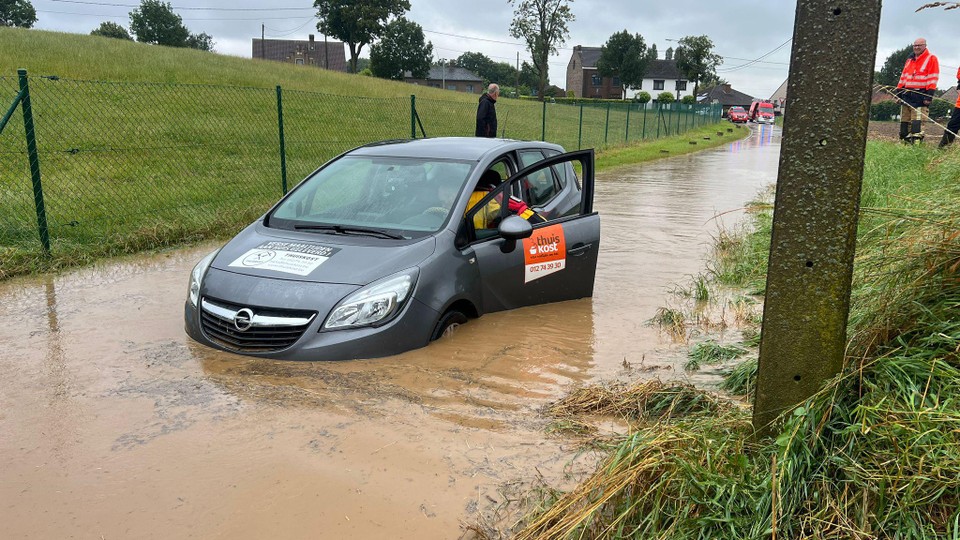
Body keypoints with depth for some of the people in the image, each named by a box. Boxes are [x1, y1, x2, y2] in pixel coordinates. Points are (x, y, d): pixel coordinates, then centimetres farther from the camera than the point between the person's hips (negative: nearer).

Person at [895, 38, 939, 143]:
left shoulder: (931, 58, -2)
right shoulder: (910, 59, 18)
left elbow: (932, 78, -9)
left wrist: (929, 95, -16)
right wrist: (899, 90, 14)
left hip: (920, 95, -7)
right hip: (907, 94, 7)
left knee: (918, 120, -13)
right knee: (905, 119, 6)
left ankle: (916, 140, -17)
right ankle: (905, 140, 11)